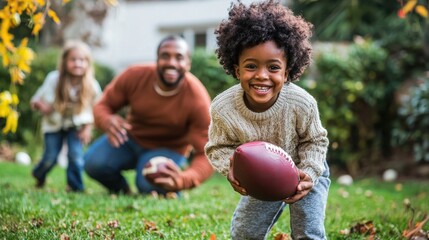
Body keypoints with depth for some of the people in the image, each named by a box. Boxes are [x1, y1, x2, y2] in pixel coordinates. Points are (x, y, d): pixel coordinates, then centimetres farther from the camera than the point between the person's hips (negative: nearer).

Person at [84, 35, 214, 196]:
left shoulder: (198, 101, -29)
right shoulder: (134, 76, -22)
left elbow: (206, 156, -29)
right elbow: (103, 106, -7)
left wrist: (183, 180, -52)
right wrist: (107, 121, -35)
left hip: (169, 149, -3)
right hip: (131, 139, 3)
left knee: (149, 184, -32)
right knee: (94, 163, -22)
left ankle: (172, 193, 7)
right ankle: (122, 192, 12)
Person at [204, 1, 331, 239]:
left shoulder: (302, 104, -33)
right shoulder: (222, 108, -30)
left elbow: (315, 141, -14)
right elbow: (219, 147, -13)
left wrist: (309, 174, -29)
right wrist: (231, 168, -34)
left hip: (305, 173, -2)